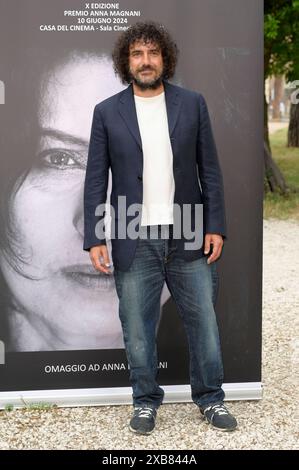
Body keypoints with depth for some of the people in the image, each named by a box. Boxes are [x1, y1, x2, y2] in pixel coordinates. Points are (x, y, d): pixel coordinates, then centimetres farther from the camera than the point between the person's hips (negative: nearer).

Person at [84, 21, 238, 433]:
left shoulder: (192, 104, 4)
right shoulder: (108, 112, 2)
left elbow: (209, 169, 4)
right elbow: (96, 180, 0)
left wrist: (215, 226, -2)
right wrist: (94, 239, -5)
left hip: (188, 236, 1)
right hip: (135, 240, 0)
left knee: (203, 322, 8)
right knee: (137, 329, 7)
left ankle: (210, 398, 26)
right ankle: (145, 401, 26)